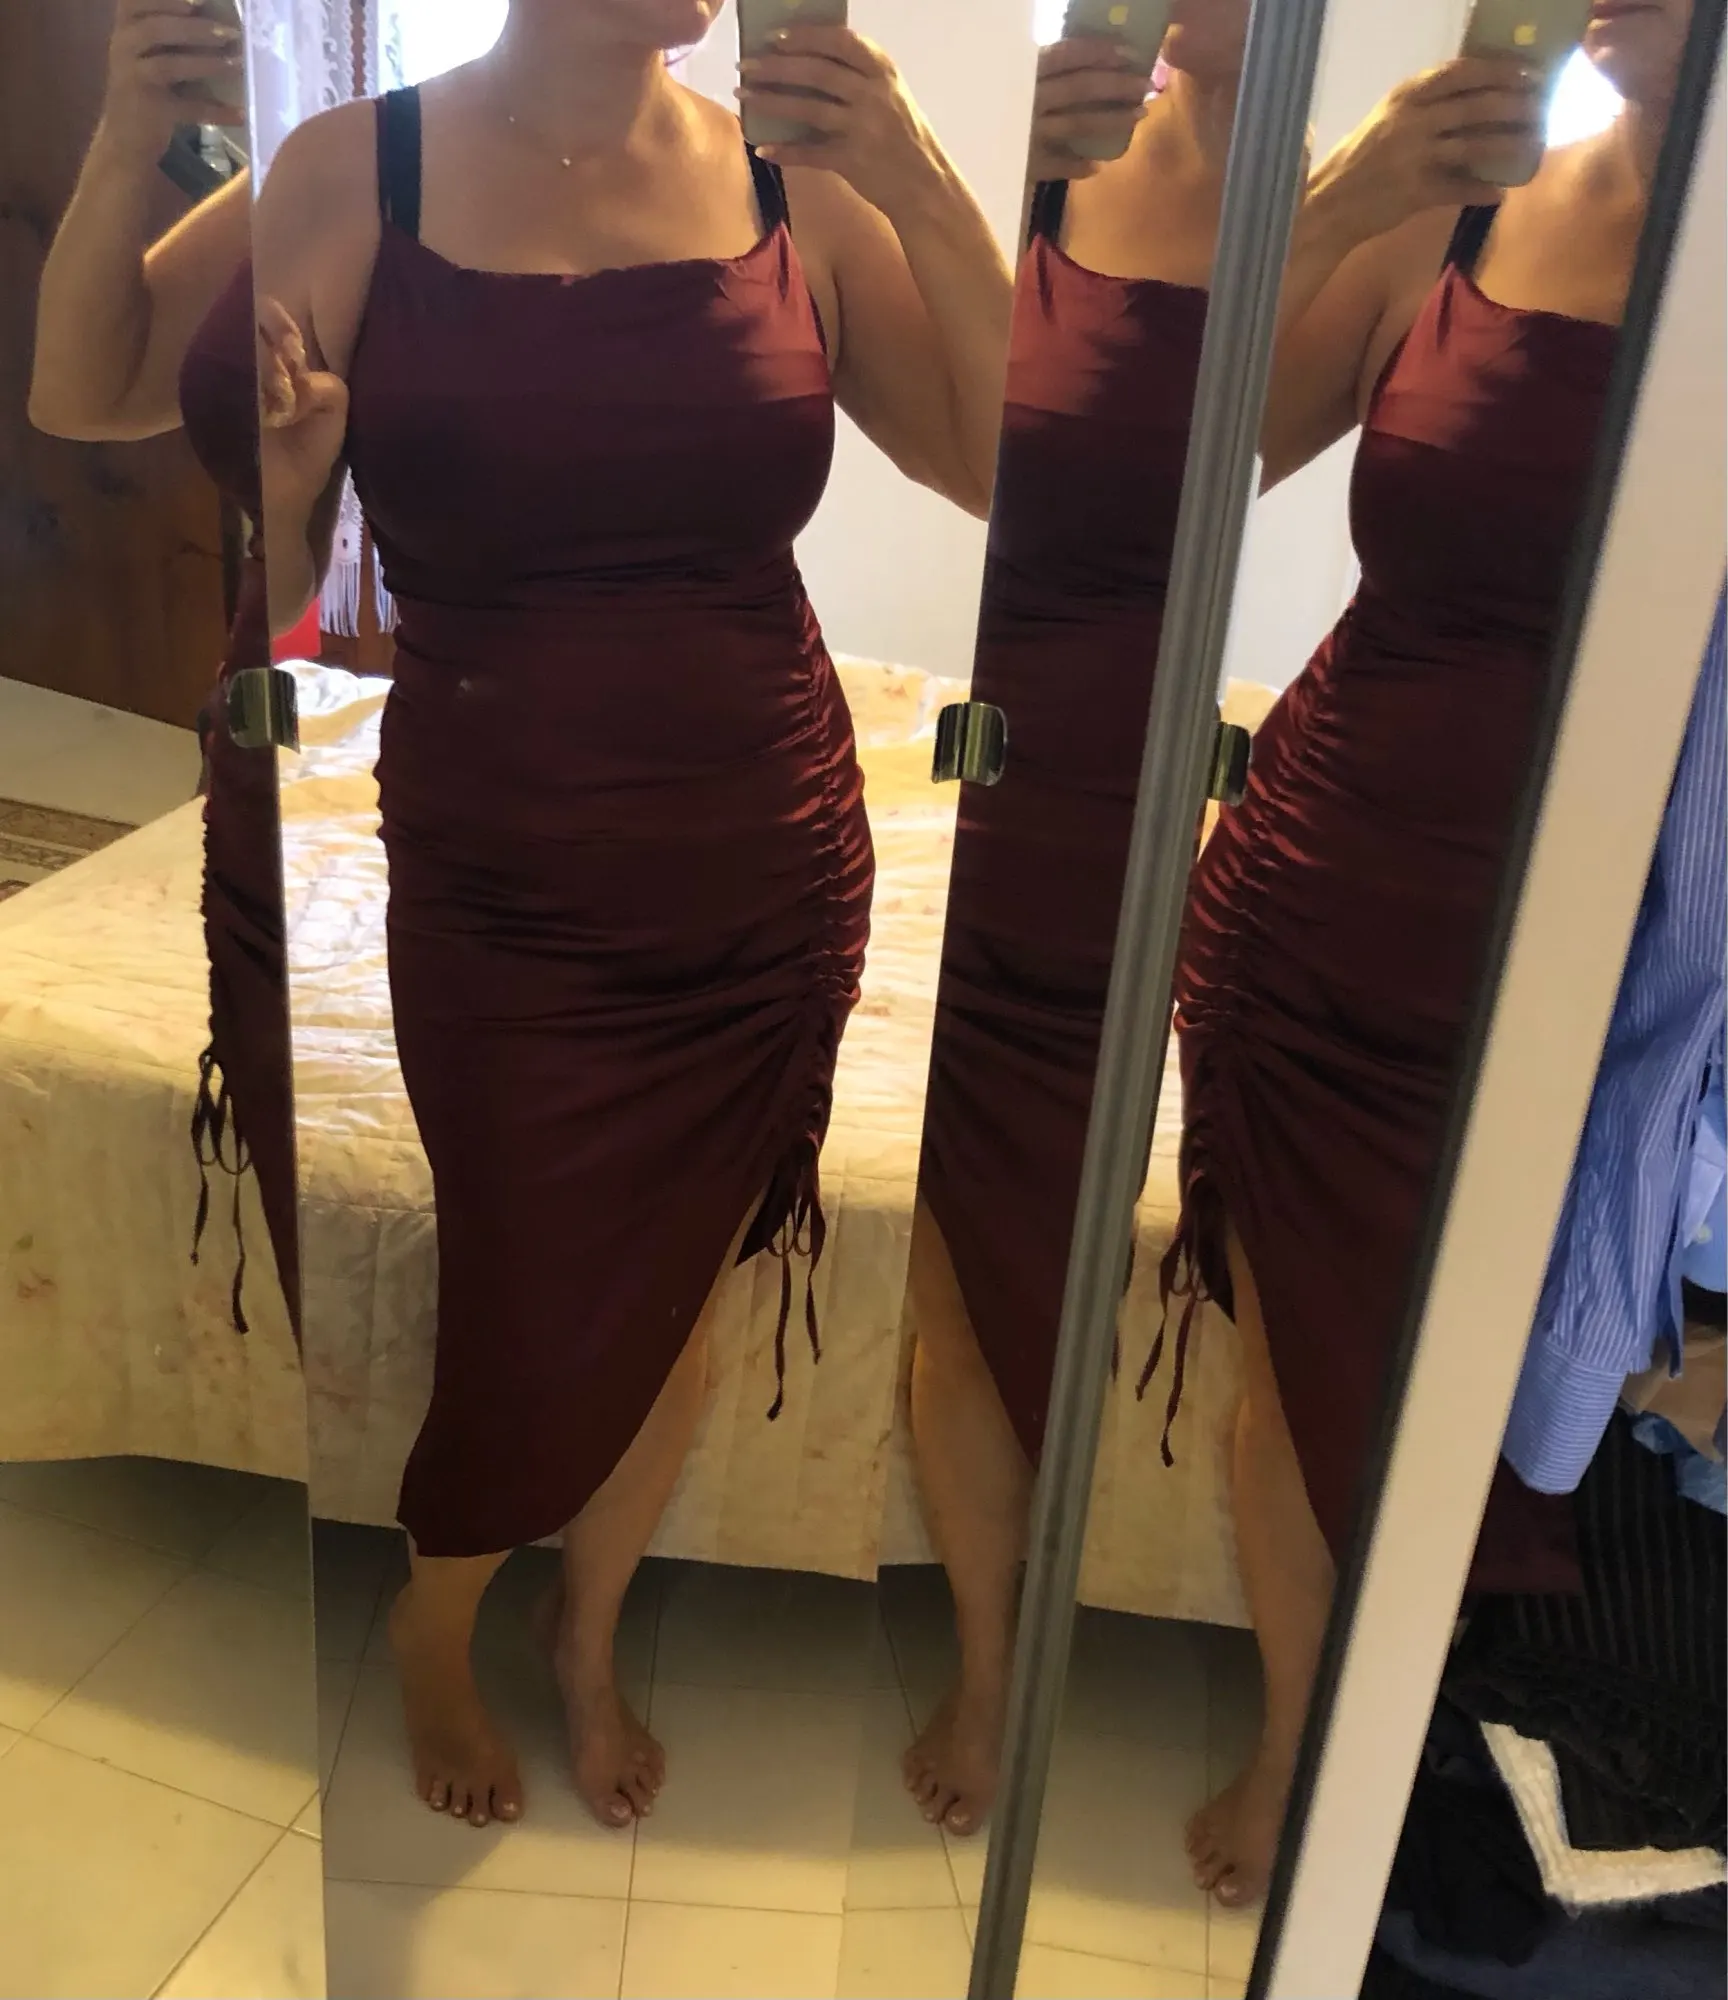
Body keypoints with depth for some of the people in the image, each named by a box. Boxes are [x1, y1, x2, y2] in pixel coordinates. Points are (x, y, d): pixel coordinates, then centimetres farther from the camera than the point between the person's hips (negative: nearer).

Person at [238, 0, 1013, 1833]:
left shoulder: (798, 176, -1)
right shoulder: (352, 177, -6)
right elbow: (268, 599, -6)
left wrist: (925, 196, -18)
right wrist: (277, 473, -26)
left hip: (772, 881, 3)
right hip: (504, 903, -2)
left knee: (674, 1300, 18)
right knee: (534, 1337, 10)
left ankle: (591, 1639, 49)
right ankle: (431, 1633, 47)